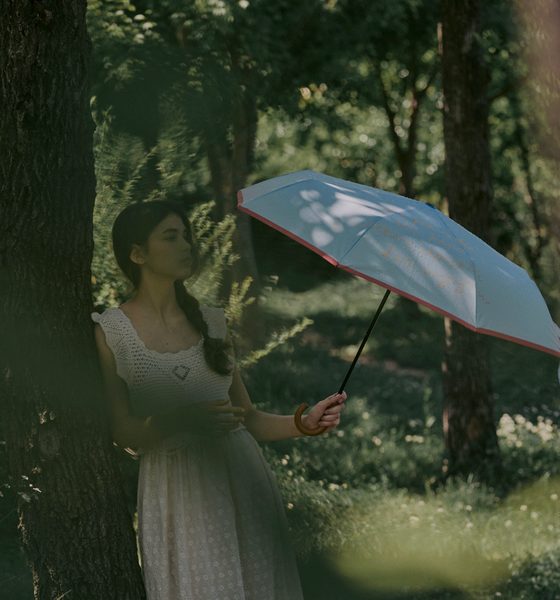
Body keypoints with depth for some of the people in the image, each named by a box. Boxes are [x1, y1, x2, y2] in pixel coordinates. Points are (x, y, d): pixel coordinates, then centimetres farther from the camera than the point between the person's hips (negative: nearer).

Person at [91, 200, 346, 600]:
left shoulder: (212, 321, 13)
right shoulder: (109, 331, 0)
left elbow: (246, 416, 12)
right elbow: (122, 431, -7)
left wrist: (304, 423, -4)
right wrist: (181, 421, -24)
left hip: (243, 480, 4)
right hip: (176, 489, -4)